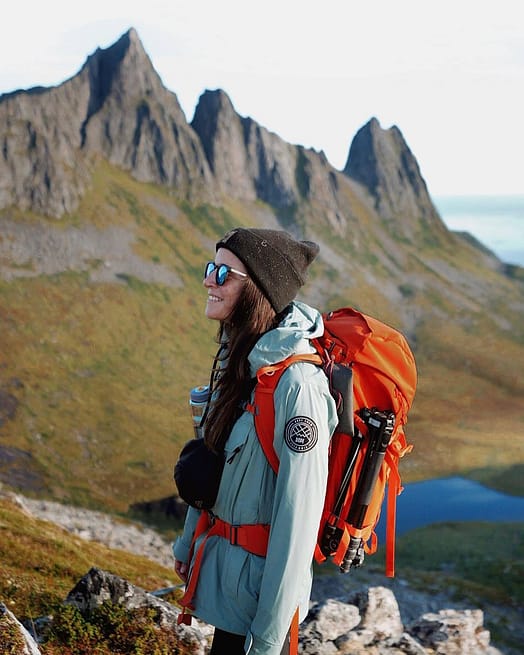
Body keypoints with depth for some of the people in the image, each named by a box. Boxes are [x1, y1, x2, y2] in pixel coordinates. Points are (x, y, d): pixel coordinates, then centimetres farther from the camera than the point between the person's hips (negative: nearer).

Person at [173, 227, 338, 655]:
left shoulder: (297, 385, -26)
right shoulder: (243, 362, 1)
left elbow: (298, 517, -24)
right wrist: (189, 540, 20)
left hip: (259, 583, -8)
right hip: (224, 563, 8)